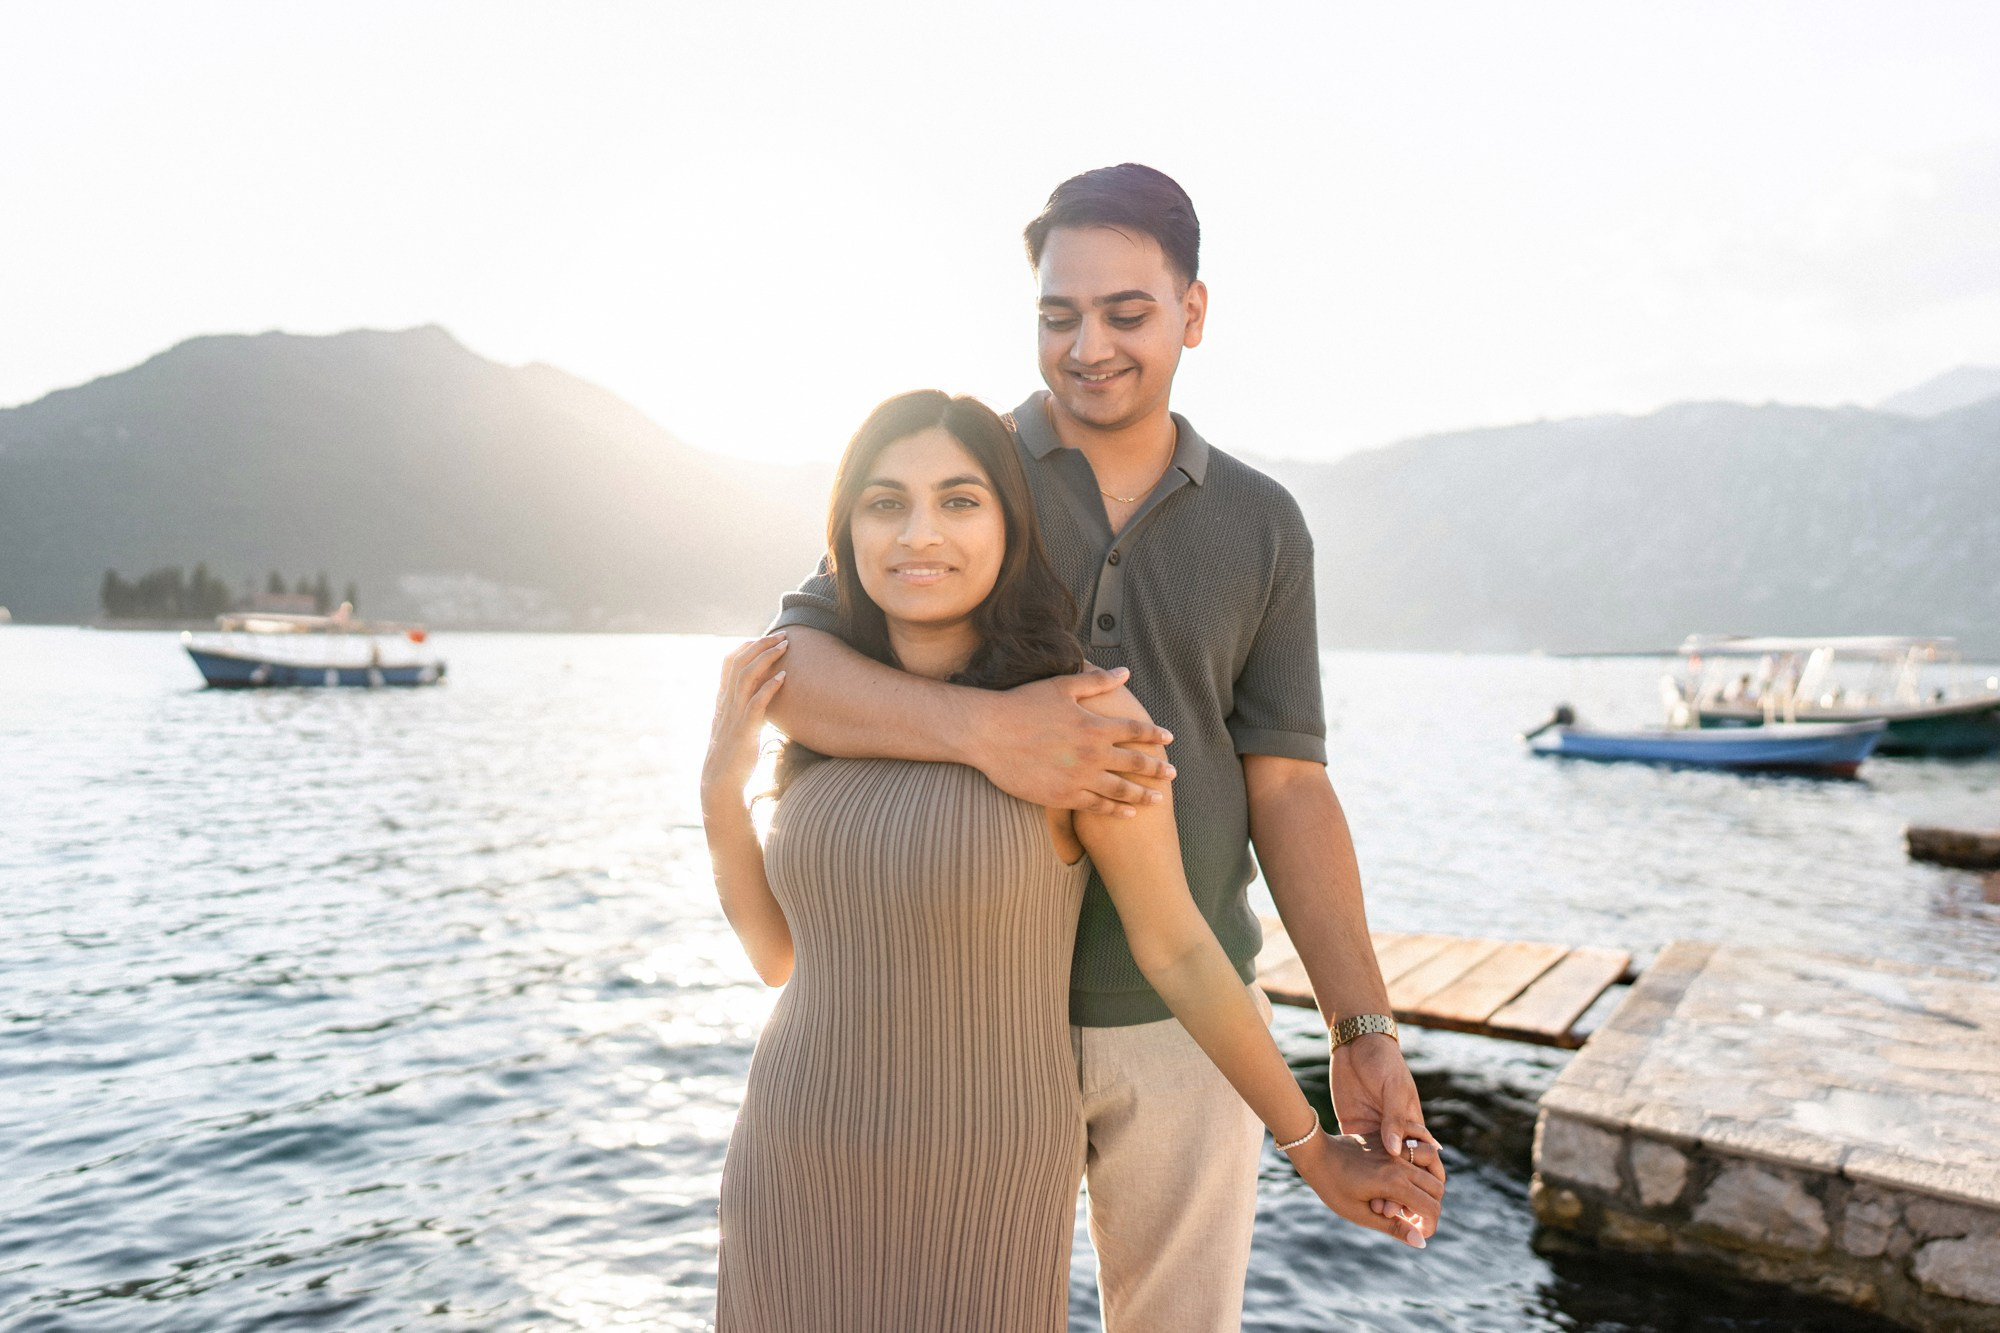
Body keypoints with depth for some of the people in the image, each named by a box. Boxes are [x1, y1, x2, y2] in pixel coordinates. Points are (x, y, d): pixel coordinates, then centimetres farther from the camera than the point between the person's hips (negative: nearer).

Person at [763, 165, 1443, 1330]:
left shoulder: (1263, 526, -1)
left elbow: (1286, 787, -1)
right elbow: (791, 674, -17)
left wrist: (1365, 1031, -9)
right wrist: (983, 728, -36)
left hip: (1184, 1019, 2)